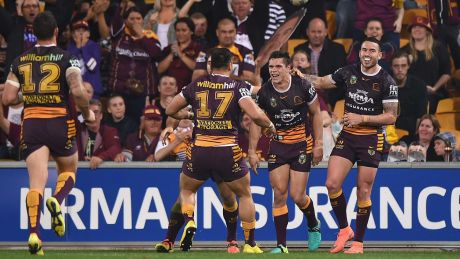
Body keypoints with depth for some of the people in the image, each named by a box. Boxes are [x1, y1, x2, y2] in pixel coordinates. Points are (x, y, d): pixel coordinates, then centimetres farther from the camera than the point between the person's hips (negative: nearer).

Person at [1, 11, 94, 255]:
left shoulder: (20, 61, 6)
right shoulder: (66, 59, -4)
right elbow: (77, 91, -16)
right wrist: (87, 113, 2)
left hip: (31, 124, 2)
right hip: (60, 123, -2)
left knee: (36, 182, -3)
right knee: (68, 170, 21)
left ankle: (33, 233, -20)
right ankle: (57, 200, -12)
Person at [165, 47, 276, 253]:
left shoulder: (197, 85, 7)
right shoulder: (238, 86, -2)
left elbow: (170, 110, 15)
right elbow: (255, 114, -14)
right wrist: (270, 126, 5)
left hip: (199, 151, 1)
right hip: (228, 152, -1)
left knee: (186, 190, 24)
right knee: (245, 195, 19)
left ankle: (189, 222, -4)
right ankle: (250, 243, 15)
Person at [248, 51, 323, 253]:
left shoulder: (303, 86, -11)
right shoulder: (264, 92, -6)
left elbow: (316, 113, 1)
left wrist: (319, 144, -2)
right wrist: (252, 151, 2)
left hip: (301, 144, -2)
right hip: (277, 145, 2)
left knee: (298, 196, -6)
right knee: (279, 194, -6)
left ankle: (314, 226, 26)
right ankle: (281, 245, 0)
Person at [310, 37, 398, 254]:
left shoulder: (386, 82, -8)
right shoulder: (348, 73, 2)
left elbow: (391, 117, -9)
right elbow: (321, 82, 15)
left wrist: (362, 118, -16)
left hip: (371, 139, -3)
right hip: (347, 136, 3)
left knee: (363, 192, 0)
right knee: (332, 184, -10)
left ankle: (358, 242, 11)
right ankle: (344, 229, 10)